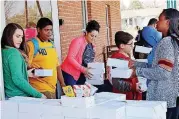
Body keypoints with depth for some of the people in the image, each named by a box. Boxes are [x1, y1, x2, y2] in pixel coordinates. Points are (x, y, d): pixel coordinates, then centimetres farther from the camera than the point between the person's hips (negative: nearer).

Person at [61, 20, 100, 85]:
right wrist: (83, 69, -24)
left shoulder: (92, 45, 7)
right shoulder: (78, 41, -15)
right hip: (69, 73, -7)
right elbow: (70, 58, -20)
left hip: (81, 75, 7)